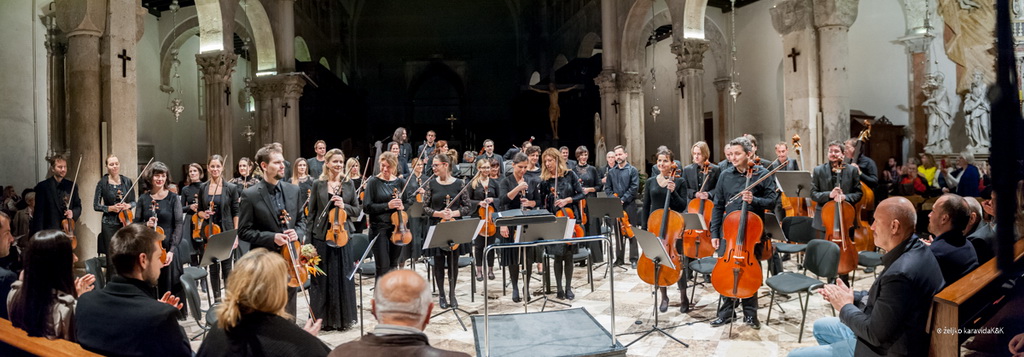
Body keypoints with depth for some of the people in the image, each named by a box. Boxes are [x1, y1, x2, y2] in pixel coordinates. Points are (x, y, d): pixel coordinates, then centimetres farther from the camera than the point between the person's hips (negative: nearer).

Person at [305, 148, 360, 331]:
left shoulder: (348, 184, 7)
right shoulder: (318, 184, 1)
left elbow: (357, 210, 7)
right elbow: (311, 213, 3)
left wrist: (344, 206, -12)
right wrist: (309, 239, -1)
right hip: (321, 236, -1)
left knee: (343, 276, 6)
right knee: (322, 278, 5)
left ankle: (343, 318, 18)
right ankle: (323, 318, 18)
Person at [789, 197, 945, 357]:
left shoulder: (900, 273, -33)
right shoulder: (916, 250, -2)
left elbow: (876, 335, -26)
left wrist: (845, 307, -11)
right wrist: (851, 296, 0)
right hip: (891, 332, 10)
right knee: (821, 327, 26)